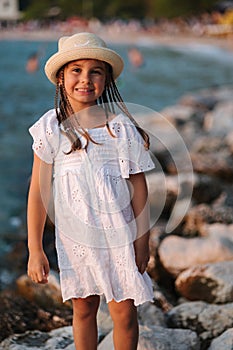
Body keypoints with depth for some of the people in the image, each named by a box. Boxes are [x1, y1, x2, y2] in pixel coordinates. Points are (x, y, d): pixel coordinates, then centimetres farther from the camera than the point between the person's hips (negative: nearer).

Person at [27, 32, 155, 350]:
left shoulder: (122, 126, -6)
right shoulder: (51, 127, -5)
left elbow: (139, 186, 0)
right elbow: (39, 190, -3)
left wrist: (142, 241, 1)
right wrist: (35, 249, -3)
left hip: (119, 233, 0)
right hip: (74, 235, 1)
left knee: (125, 312, 3)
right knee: (83, 309, 12)